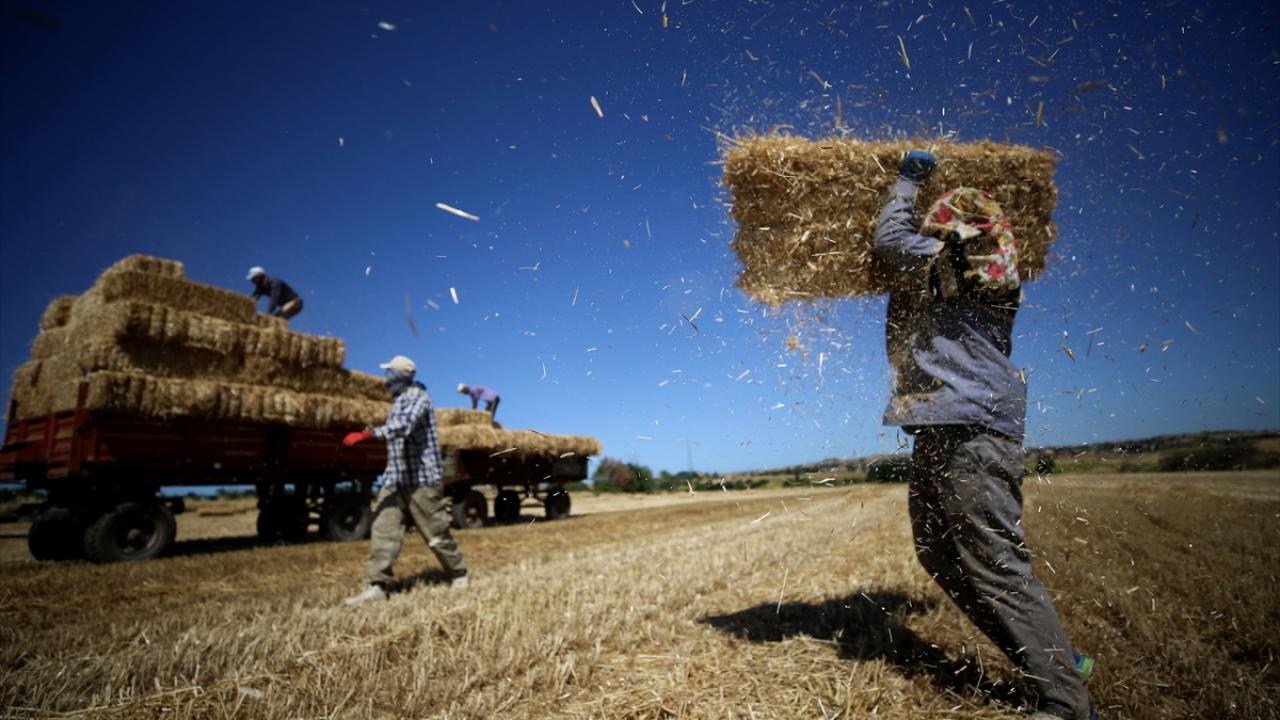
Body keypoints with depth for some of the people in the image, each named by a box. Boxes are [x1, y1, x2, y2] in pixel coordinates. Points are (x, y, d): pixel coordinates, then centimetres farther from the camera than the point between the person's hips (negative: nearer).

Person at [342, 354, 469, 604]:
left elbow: (403, 426, -30)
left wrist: (365, 434, -37)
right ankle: (378, 586, -2)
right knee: (383, 530, -3)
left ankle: (459, 574, 20)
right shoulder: (398, 401, 16)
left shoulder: (417, 397, -12)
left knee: (436, 531, 2)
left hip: (421, 478, -8)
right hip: (394, 479, 8)